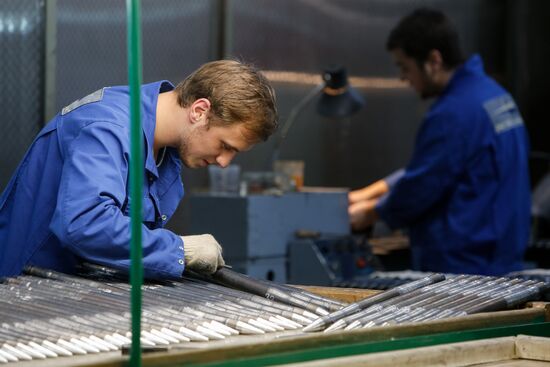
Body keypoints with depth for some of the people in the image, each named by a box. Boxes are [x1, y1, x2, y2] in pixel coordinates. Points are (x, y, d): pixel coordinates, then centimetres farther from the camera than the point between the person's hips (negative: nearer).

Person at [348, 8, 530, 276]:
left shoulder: (453, 113, -20)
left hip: (460, 265, -9)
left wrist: (370, 213, 3)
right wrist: (371, 192, 16)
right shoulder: (494, 93, 11)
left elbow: (419, 189, -14)